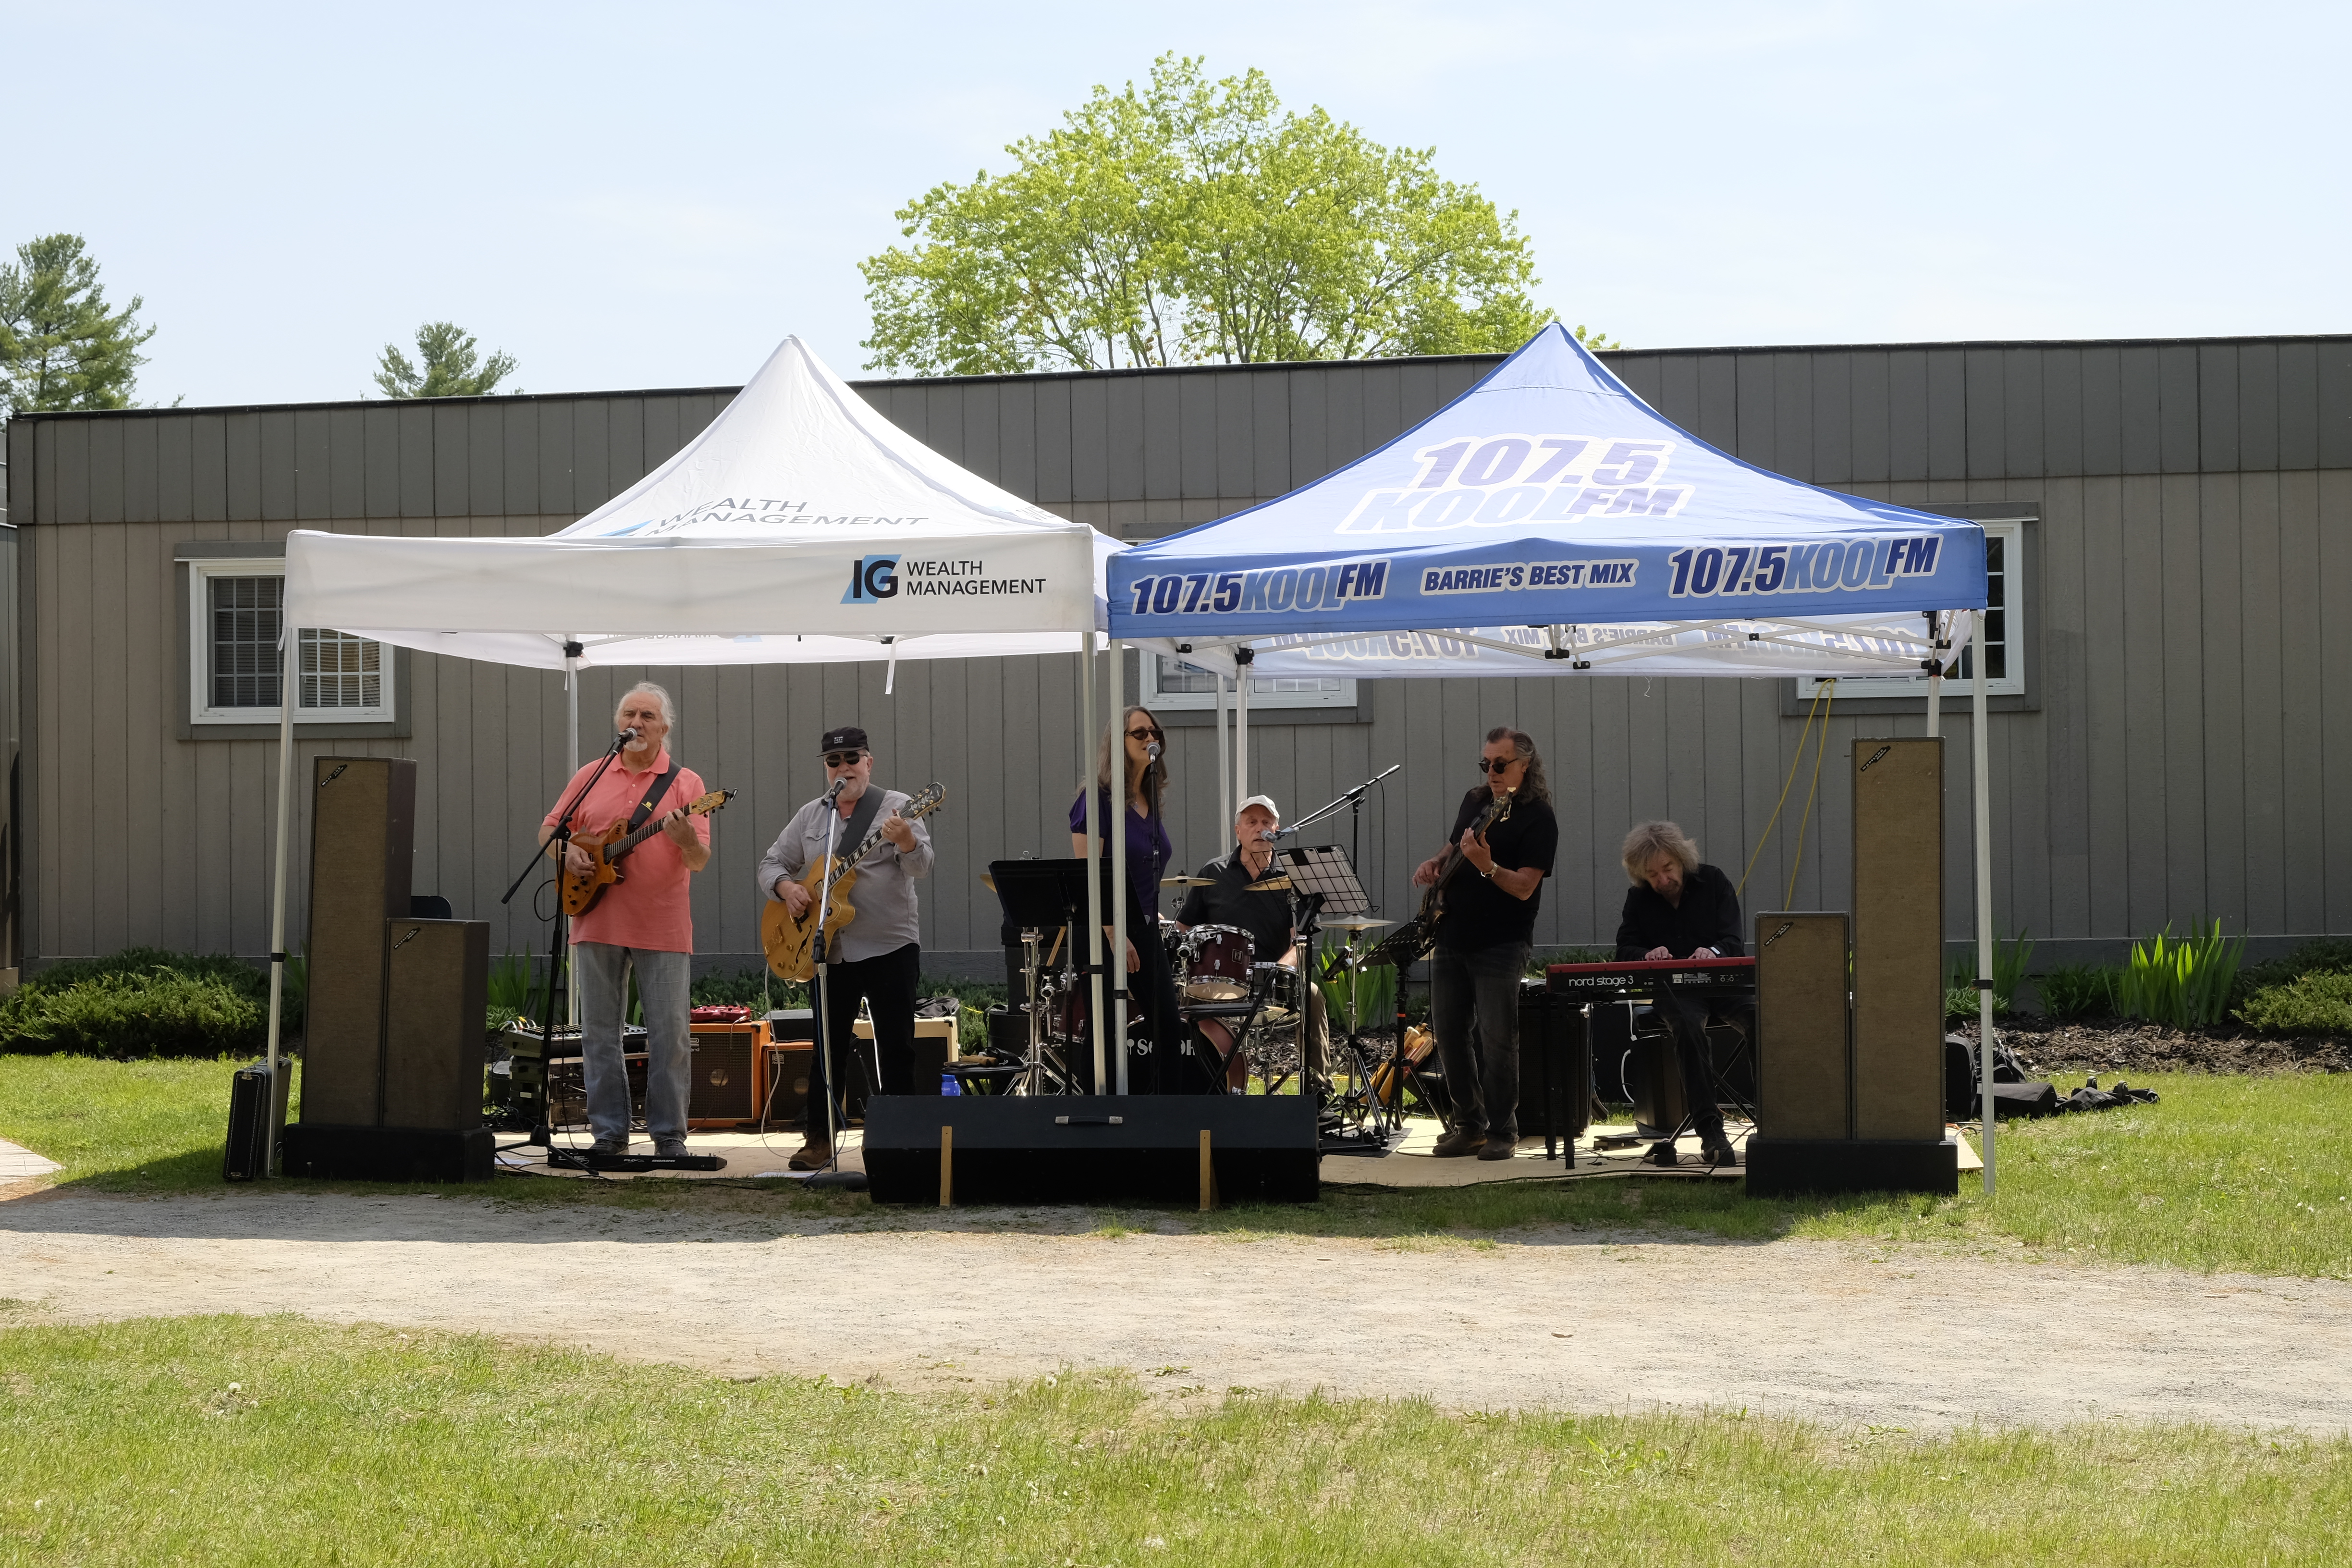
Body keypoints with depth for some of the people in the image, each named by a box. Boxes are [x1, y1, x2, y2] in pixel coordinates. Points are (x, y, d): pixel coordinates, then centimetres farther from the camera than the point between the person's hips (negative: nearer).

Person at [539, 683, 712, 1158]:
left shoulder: (685, 783, 3)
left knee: (670, 1035, -2)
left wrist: (686, 840, -25)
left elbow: (700, 860, -4)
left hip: (663, 931, -2)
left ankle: (669, 1133, 6)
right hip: (597, 922, 2)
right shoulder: (591, 777, 10)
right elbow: (550, 829, 16)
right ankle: (609, 1131, 12)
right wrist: (566, 852, -5)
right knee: (599, 1031, 5)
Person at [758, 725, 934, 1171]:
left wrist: (906, 842, -39)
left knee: (896, 1047, -2)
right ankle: (819, 1138, 14)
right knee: (828, 1046, 7)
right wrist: (786, 888, -7)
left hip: (890, 948, -4)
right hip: (830, 950, 4)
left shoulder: (896, 808, -4)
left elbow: (921, 868, -17)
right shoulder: (810, 816, 11)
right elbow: (771, 864, 15)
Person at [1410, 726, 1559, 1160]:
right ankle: (1469, 1123, 19)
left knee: (1498, 1040, -8)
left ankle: (1502, 1132, 2)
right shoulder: (1475, 801, 13)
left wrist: (1486, 866, -33)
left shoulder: (1538, 818, -9)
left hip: (1501, 945, -7)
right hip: (1452, 938, 7)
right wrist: (1436, 862, 7)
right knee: (1448, 1033, 7)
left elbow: (1524, 888, -17)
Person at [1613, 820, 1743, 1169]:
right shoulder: (1639, 899, 13)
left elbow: (1733, 943, 1)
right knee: (1687, 1026, -38)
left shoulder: (1713, 883, 8)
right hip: (1673, 989, -1)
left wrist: (1714, 951, -24)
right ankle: (1709, 1129, -40)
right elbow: (1624, 950, 11)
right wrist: (1647, 955, -14)